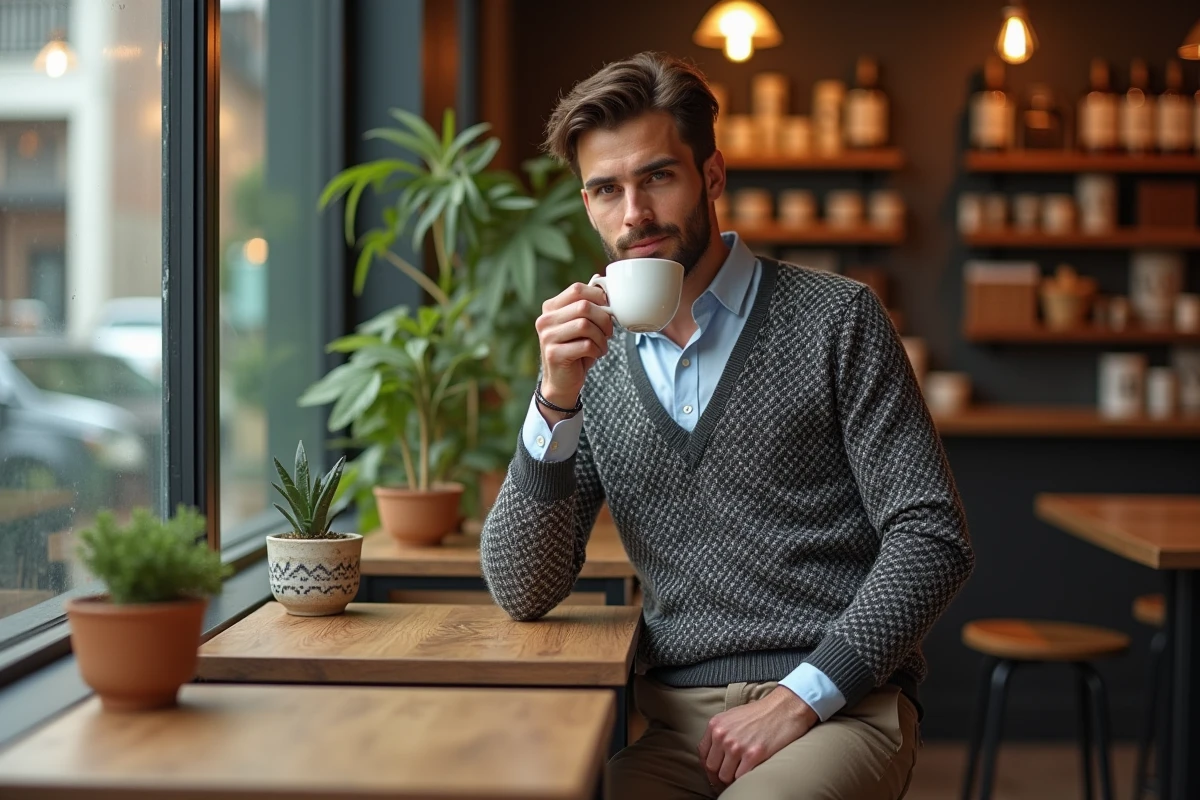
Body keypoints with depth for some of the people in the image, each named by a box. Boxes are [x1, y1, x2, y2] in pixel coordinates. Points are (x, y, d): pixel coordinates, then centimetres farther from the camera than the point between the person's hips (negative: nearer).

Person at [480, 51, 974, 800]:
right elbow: (524, 592, 3)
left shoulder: (835, 318, 0)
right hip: (674, 719, 3)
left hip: (836, 708, -3)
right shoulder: (597, 364, 10)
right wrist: (558, 399, -9)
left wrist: (800, 698, -13)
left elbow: (932, 540, -4)